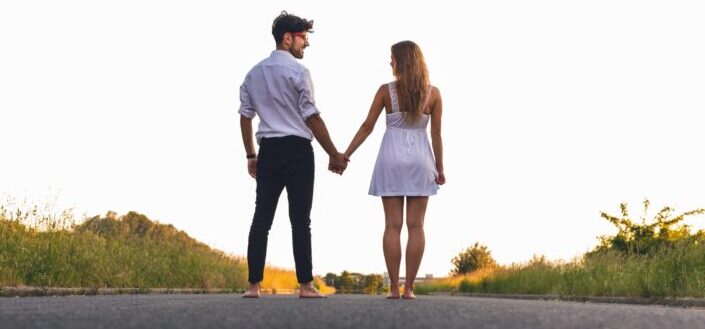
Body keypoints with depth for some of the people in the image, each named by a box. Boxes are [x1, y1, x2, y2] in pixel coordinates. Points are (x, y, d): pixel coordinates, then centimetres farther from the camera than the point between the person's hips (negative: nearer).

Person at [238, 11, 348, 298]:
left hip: (268, 150, 6)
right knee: (300, 220, -4)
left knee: (262, 218, 4)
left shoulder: (254, 73, 13)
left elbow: (245, 116, 13)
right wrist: (334, 155, -4)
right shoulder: (297, 71, -7)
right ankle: (305, 285, -4)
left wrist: (251, 156, 19)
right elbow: (312, 117, -9)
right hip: (297, 149, -6)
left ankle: (253, 285, 2)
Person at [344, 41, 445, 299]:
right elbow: (436, 134, 1)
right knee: (415, 226, 2)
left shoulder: (386, 91, -3)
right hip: (420, 159, 1)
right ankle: (409, 288, -1)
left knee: (392, 225, 1)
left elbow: (367, 126, -1)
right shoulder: (433, 94, 0)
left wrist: (345, 155, 7)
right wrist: (440, 168, 9)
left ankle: (394, 288, -1)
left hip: (392, 158, 0)